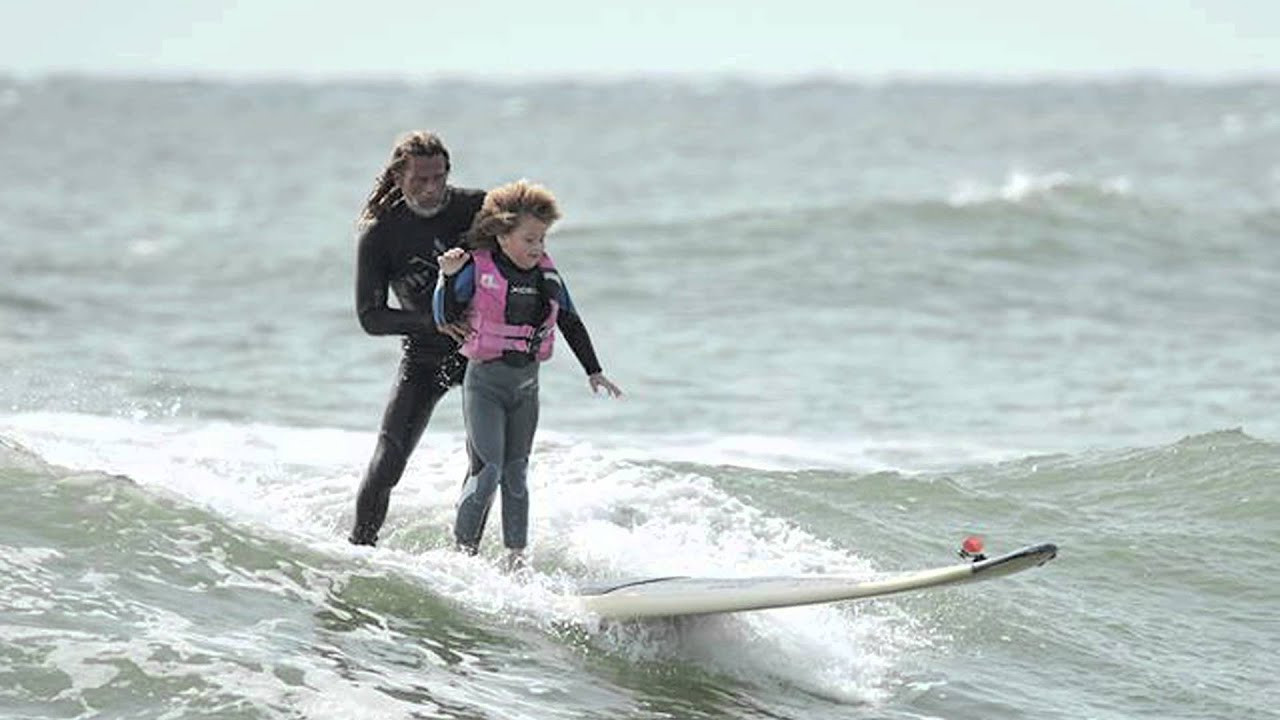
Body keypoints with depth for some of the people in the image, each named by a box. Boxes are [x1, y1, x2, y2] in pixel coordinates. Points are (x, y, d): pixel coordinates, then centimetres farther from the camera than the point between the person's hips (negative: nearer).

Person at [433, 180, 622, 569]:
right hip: (485, 381, -4)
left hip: (526, 384, 5)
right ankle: (464, 551, -3)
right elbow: (444, 318, -9)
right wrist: (448, 277, -25)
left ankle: (516, 558, 13)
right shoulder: (477, 270, -10)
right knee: (487, 470, -12)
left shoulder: (546, 274, 4)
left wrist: (594, 372, 13)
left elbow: (571, 322, 13)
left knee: (516, 473, 8)